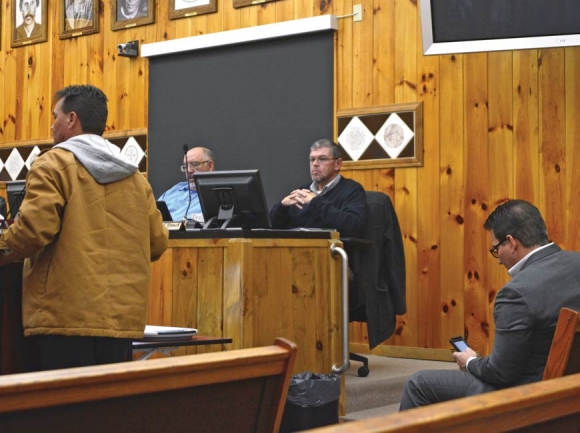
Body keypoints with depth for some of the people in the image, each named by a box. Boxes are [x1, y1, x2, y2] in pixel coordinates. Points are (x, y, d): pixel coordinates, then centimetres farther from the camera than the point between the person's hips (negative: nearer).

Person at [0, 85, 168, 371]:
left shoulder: (54, 164, -2)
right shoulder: (135, 176, 15)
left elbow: (34, 228, -13)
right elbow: (157, 243, 14)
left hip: (67, 316, -6)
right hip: (122, 316, 6)